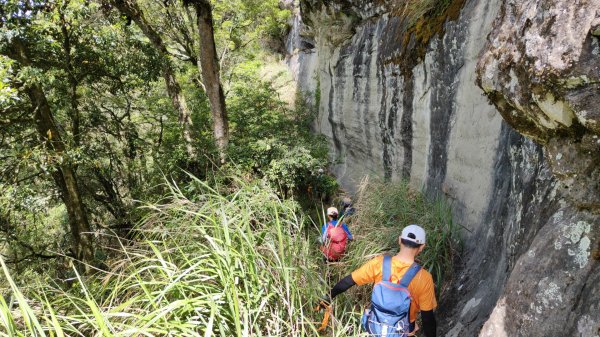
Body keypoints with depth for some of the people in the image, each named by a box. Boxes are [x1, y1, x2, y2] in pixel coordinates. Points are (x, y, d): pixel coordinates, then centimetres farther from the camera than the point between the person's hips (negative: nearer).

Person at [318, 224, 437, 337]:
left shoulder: (379, 263, -21)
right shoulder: (423, 278, -27)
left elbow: (348, 281, -11)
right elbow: (428, 317, -16)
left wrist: (328, 297, 3)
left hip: (376, 326, 1)